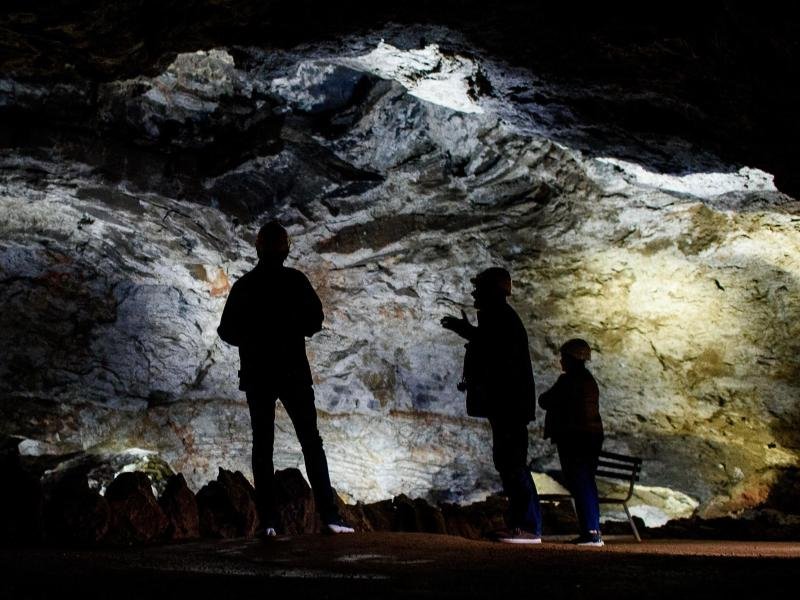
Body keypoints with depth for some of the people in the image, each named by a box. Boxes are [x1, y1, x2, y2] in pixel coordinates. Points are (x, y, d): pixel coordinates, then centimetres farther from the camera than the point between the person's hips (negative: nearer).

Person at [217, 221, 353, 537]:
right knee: (311, 443, 1)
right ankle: (329, 516, -8)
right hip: (293, 371, -2)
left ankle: (268, 521, -1)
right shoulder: (295, 280, -4)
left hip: (257, 375, 2)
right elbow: (315, 320, -8)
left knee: (262, 446, 6)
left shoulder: (243, 286, 3)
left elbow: (227, 331, 3)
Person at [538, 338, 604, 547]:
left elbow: (545, 402, -12)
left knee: (579, 485, -8)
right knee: (587, 484, 13)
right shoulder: (589, 380, 15)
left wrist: (545, 397, 10)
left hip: (574, 438, -9)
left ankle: (590, 532, -11)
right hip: (593, 435, 9)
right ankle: (594, 531, 16)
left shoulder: (568, 380, -13)